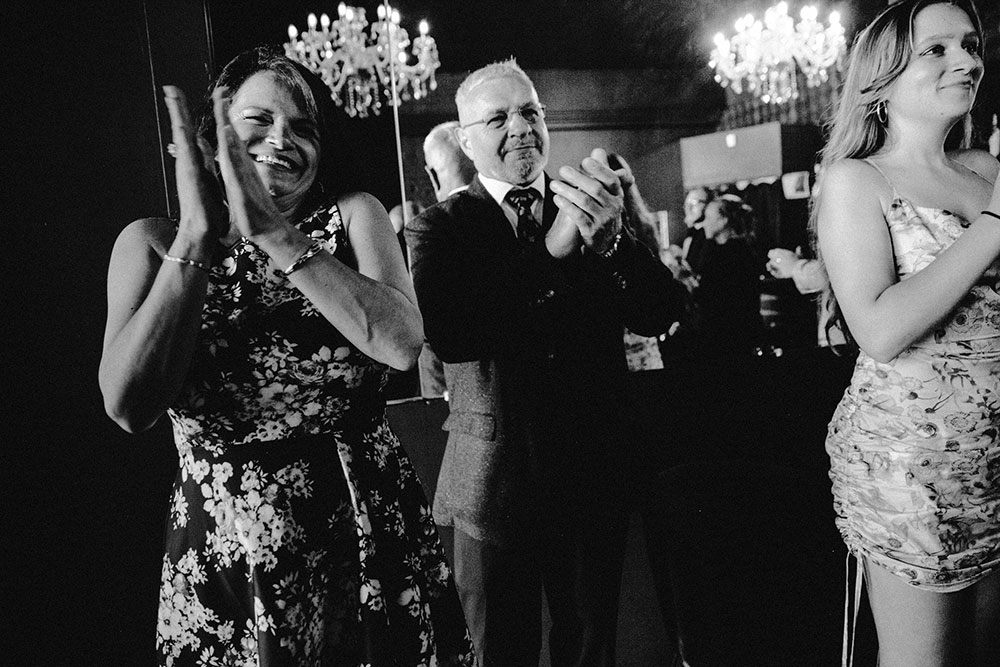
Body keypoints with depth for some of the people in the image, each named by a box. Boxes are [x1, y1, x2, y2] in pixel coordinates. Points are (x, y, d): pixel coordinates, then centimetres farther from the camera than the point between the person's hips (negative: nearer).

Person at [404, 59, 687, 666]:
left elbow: (659, 316, -9)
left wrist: (611, 241, -29)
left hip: (596, 475, 2)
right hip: (496, 483, -2)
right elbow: (449, 336, -22)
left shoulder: (596, 204, 2)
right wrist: (552, 250, -29)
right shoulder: (440, 228, -4)